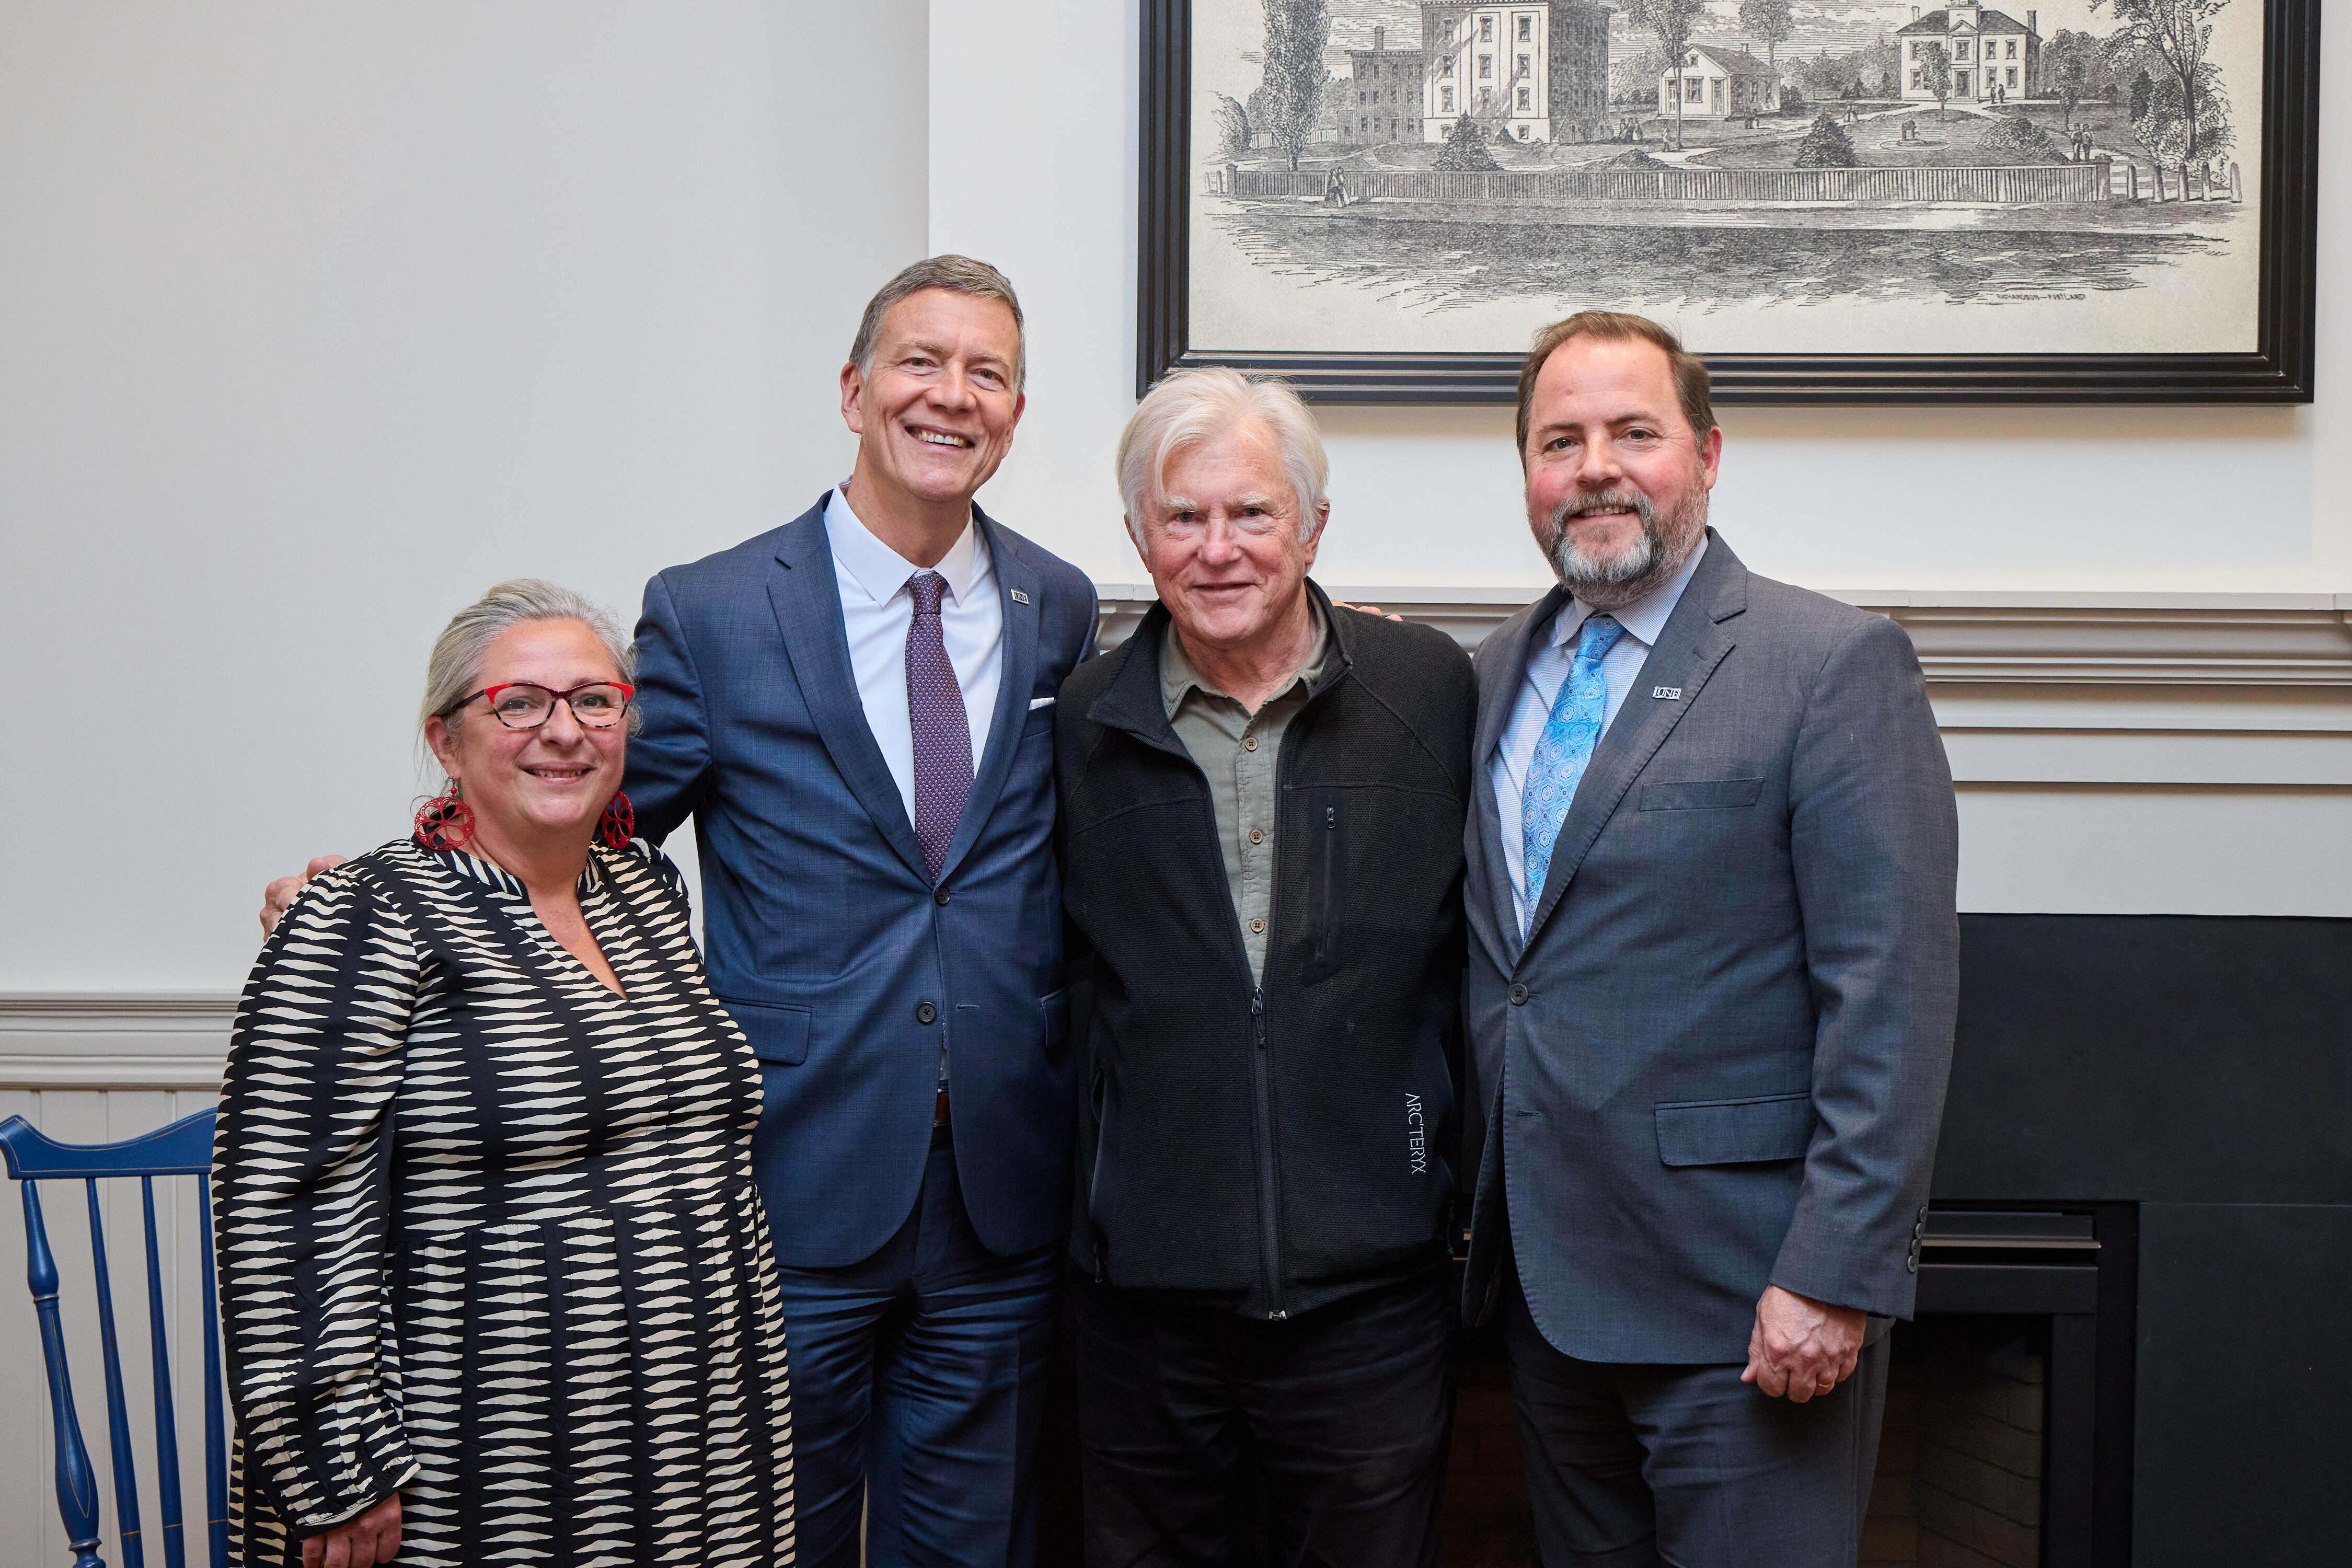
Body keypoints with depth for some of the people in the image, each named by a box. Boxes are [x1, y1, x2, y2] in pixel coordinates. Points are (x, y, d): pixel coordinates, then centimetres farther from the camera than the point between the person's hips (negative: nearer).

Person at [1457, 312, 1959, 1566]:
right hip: (1542, 1278, 6)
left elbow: (1891, 999, -15)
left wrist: (1834, 1278, -18)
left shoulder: (1835, 664, -9)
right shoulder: (1499, 671, 11)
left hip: (1739, 1302, -6)